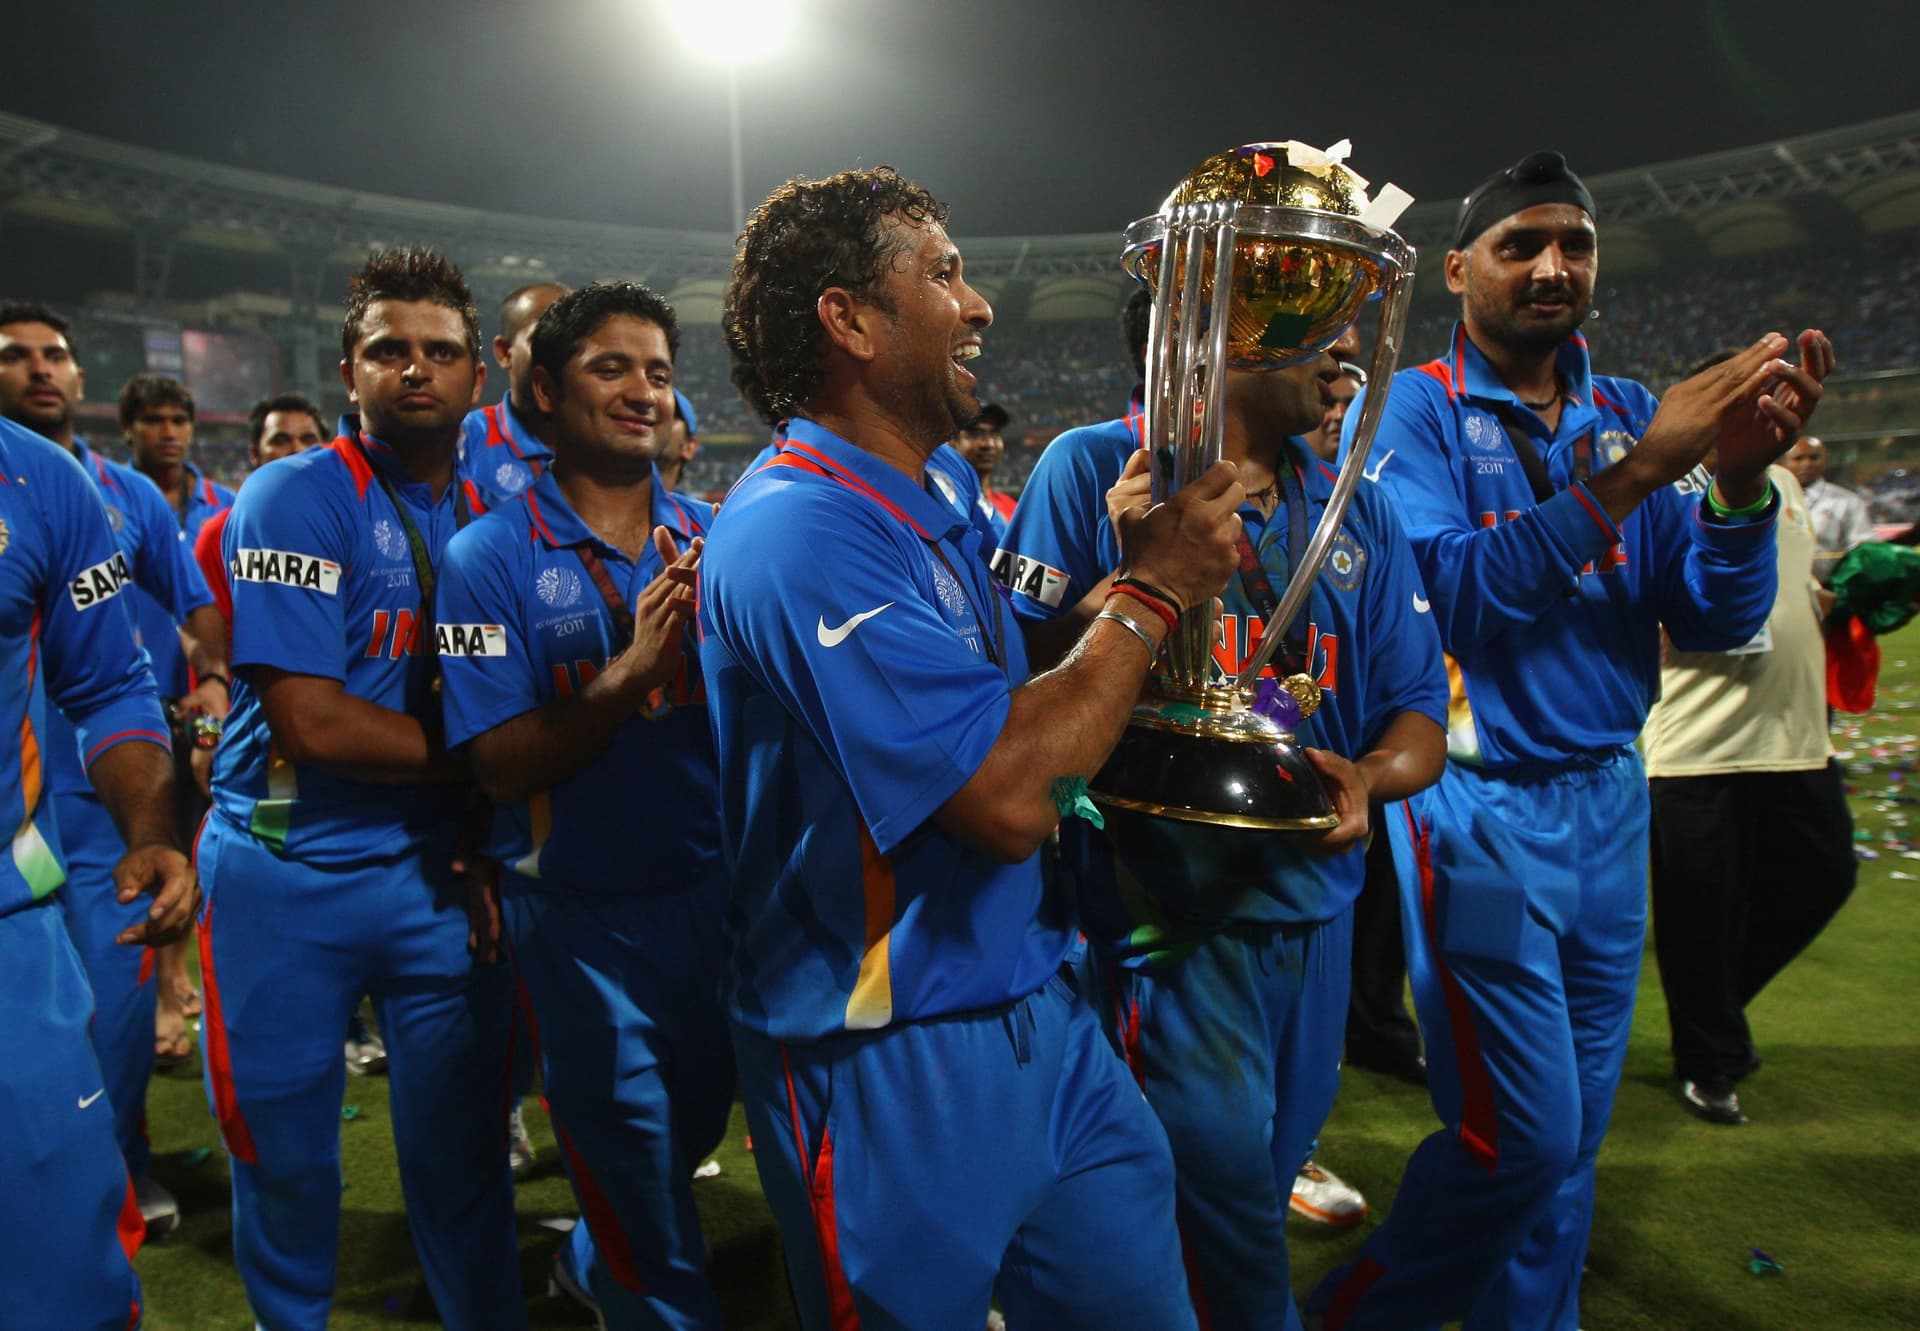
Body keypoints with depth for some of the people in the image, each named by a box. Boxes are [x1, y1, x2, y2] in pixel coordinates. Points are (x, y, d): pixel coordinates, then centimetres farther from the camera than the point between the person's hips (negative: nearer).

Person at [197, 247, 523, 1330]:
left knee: (463, 1154, 10)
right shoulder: (297, 498, -9)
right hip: (290, 875, -3)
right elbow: (313, 724, -18)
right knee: (286, 1155, 12)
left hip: (440, 872, 3)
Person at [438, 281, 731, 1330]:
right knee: (627, 1147, 10)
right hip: (584, 914, -4)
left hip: (717, 889, 4)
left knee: (698, 1123, 22)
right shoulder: (492, 557, -8)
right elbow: (500, 765, -15)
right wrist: (628, 673, -27)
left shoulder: (715, 538, 1)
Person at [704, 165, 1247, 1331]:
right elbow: (1011, 796, -27)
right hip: (893, 1070, -8)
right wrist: (1154, 590, -16)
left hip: (1043, 1019, 8)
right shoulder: (799, 531, -22)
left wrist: (1128, 561, 1)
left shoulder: (927, 505, 10)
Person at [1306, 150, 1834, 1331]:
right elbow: (1450, 597, -22)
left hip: (1612, 801, 6)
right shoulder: (1412, 411, -7)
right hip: (1478, 805, -5)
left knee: (1575, 1137, 14)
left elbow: (1715, 622, 2)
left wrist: (1743, 481, -16)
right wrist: (1633, 472, -26)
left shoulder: (1629, 414, 9)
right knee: (1523, 1136, -2)